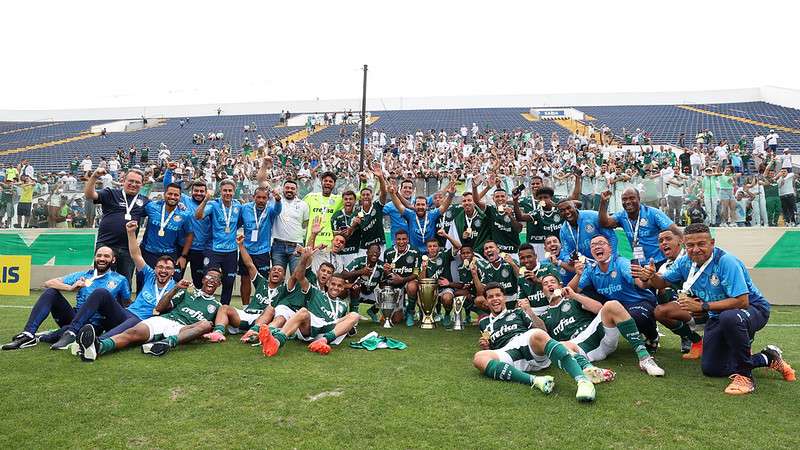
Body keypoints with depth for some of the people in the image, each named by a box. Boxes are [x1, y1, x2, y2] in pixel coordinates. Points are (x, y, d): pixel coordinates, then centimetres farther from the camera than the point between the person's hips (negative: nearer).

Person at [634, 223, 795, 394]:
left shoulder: (726, 261, -28)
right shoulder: (685, 262, -7)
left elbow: (742, 301, -33)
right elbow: (664, 282, 5)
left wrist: (702, 306, -32)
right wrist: (650, 277, -19)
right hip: (719, 317, 7)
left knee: (729, 317, -43)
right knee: (710, 369, 4)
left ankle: (743, 375, -21)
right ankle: (768, 359, 24)